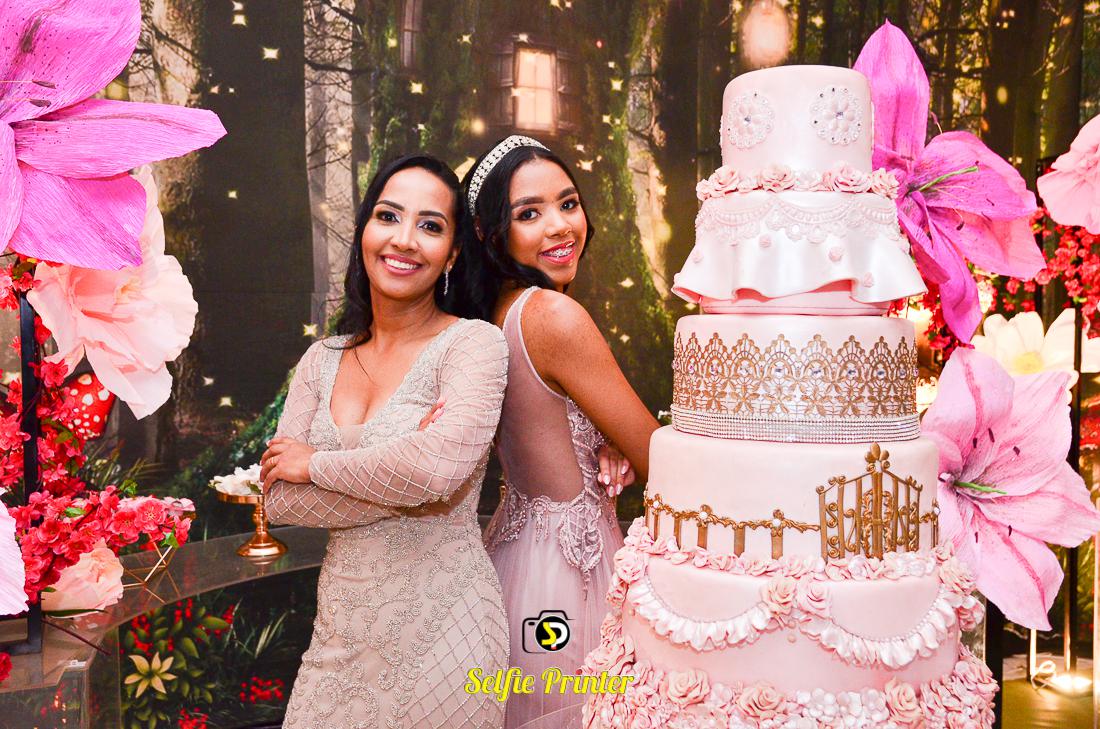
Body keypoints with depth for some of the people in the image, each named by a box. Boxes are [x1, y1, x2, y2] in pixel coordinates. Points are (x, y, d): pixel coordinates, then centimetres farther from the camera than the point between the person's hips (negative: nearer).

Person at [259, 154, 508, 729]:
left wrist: (317, 465, -13)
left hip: (440, 631, -4)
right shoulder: (322, 360, 4)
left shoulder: (472, 342, -12)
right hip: (340, 631, 5)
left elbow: (441, 465, -30)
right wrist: (400, 477, -17)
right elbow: (279, 499, -4)